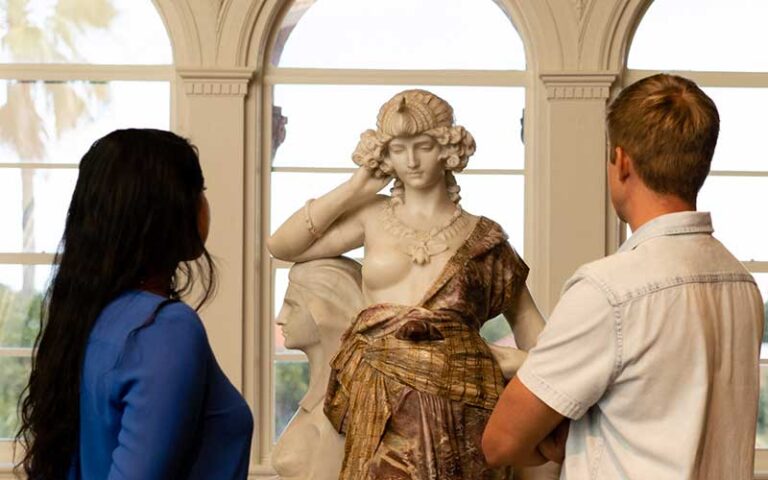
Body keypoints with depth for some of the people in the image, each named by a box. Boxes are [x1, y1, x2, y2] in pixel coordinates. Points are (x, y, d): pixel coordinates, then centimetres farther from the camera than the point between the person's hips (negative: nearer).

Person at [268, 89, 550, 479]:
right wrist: (356, 186, 5)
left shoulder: (483, 238, 10)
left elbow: (530, 327, 12)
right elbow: (281, 246, 3)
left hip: (459, 403, 0)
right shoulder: (374, 217, 11)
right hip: (380, 403, 0)